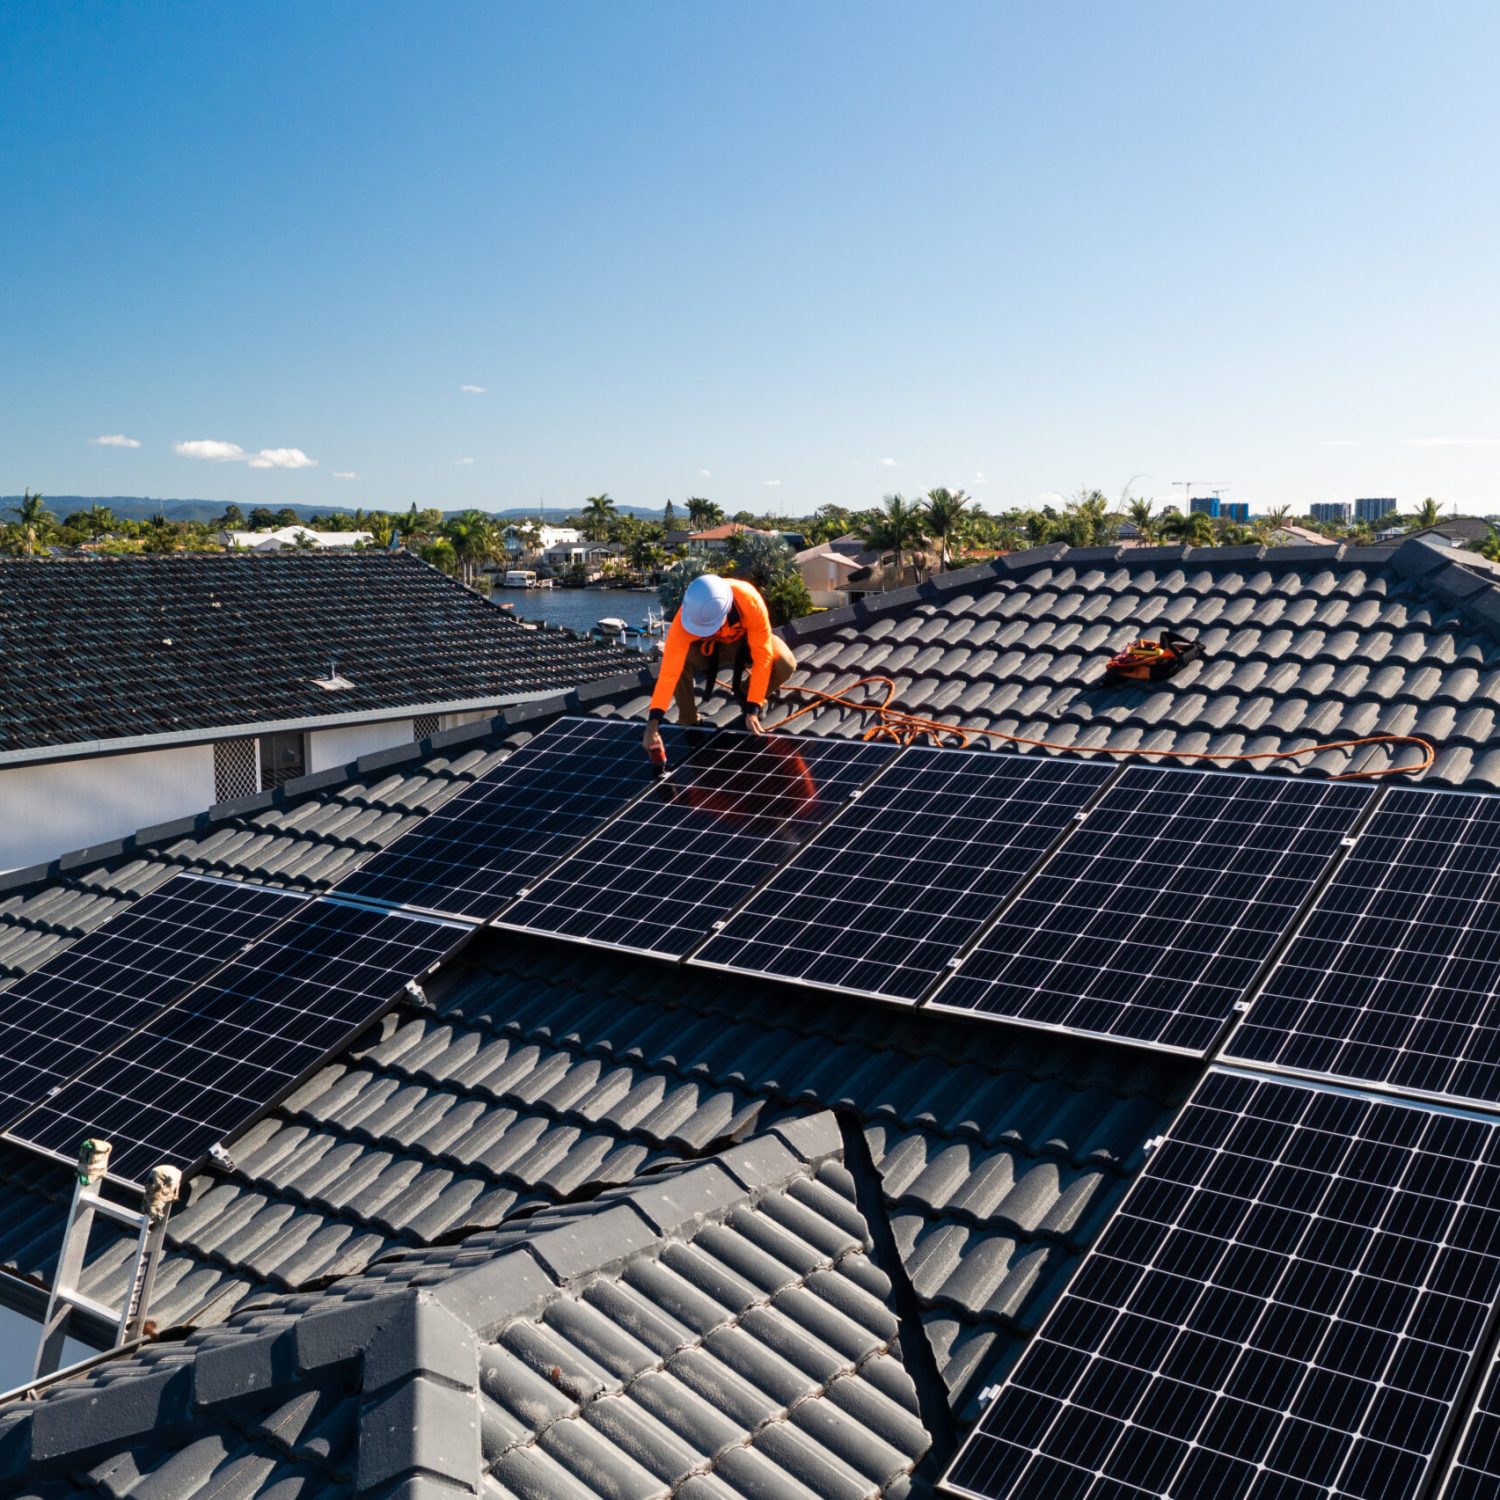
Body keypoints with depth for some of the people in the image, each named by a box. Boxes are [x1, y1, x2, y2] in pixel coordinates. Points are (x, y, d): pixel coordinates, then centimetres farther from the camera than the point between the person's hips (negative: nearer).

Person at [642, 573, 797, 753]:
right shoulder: (684, 620, -38)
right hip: (706, 646, 0)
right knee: (676, 661, -32)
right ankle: (687, 719, -6)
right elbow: (669, 671, -40)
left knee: (784, 664, -28)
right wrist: (653, 723, -46)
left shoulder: (750, 602, -40)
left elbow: (763, 657, -33)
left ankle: (749, 698, 3)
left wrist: (752, 710, -34)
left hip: (746, 640, 0)